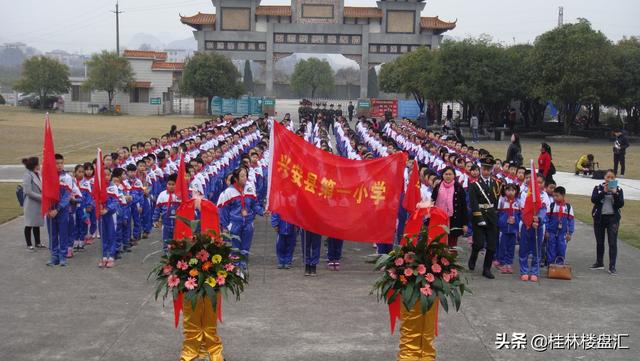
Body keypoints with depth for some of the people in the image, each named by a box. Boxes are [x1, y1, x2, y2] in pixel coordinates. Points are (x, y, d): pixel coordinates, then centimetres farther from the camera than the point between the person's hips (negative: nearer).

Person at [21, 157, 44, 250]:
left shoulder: (37, 174, 7)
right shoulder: (28, 175, -15)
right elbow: (28, 191, -20)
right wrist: (41, 197, -19)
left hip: (39, 203, 7)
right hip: (31, 204, -7)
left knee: (37, 223, 15)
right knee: (29, 225, 4)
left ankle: (37, 243, 26)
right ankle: (29, 244, 13)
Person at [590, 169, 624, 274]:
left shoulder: (618, 190, 3)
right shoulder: (598, 188, 3)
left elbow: (621, 204, -7)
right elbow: (593, 200, -12)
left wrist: (615, 194, -18)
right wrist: (604, 192, -19)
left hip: (613, 218, -1)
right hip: (599, 218, 1)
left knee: (613, 243, -7)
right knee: (599, 242, 12)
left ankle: (612, 266, -6)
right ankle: (599, 263, 26)